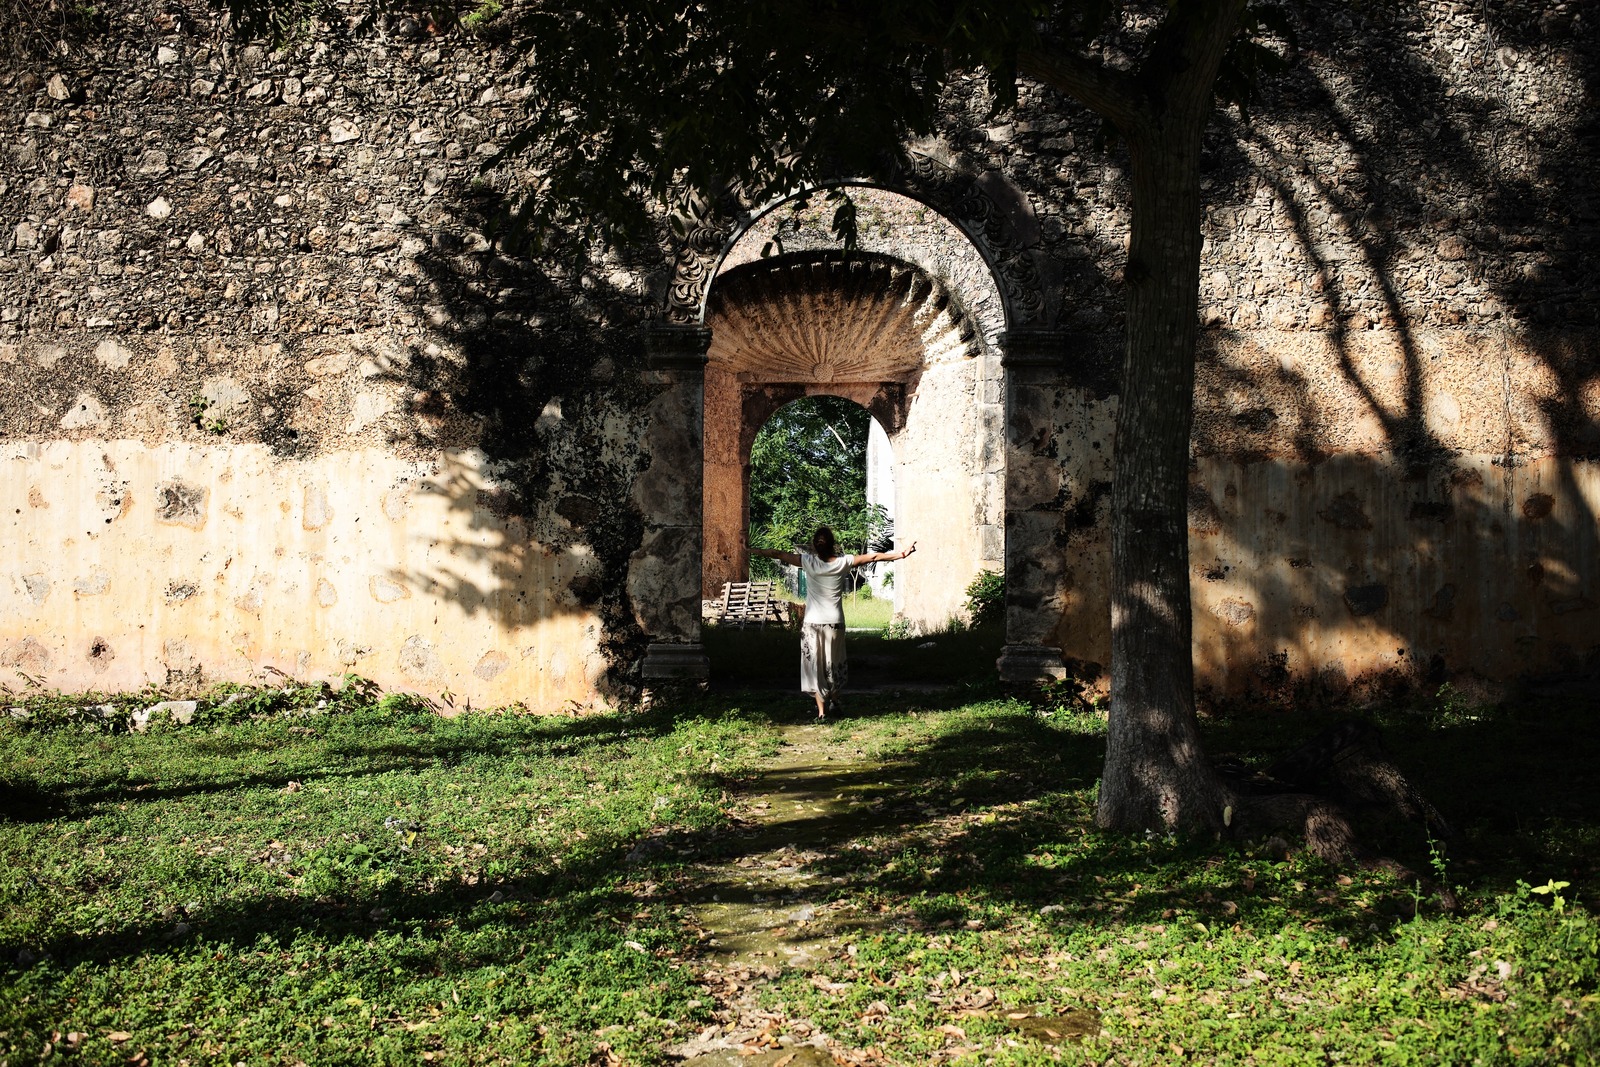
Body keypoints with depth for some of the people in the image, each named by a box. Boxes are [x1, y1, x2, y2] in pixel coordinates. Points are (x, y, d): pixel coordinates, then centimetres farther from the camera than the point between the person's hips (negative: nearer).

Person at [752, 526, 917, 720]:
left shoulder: (809, 562, -10)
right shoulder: (843, 563, -7)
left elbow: (777, 554, -6)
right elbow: (873, 557, -1)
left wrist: (751, 551, 5)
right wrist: (903, 554, 6)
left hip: (813, 623, -2)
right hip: (835, 622, 2)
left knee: (815, 664, 4)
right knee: (834, 662, 20)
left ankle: (821, 710, -2)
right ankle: (834, 701, 34)